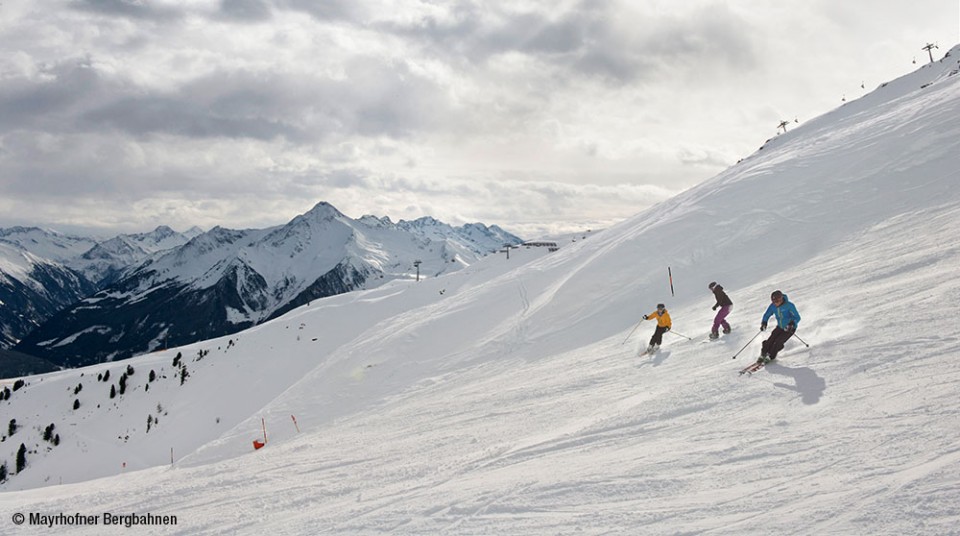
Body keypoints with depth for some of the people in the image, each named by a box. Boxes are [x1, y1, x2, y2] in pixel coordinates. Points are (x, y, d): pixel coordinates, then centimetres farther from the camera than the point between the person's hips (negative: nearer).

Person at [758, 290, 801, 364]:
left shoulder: (789, 305, -25)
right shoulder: (773, 306, -11)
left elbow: (797, 317, -21)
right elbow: (767, 315, 4)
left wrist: (792, 324, -40)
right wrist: (764, 323, -15)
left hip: (789, 328, -5)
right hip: (780, 327, 5)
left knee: (778, 342, -17)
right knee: (770, 340, -10)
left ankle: (770, 357, 1)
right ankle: (763, 355, 7)